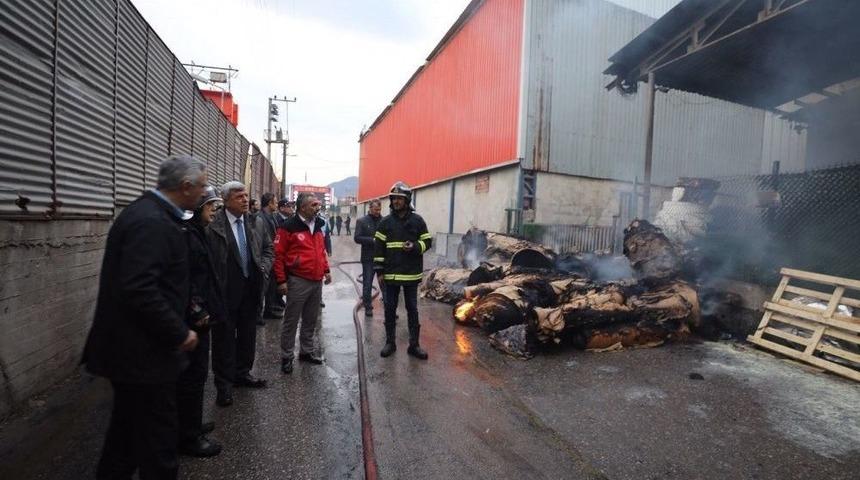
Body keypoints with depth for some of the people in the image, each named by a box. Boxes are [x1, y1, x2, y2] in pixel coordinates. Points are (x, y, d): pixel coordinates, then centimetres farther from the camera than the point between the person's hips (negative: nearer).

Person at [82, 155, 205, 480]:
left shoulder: (147, 212, 8)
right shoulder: (152, 222, -24)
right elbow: (140, 290, -30)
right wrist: (179, 333, -20)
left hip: (129, 346, 10)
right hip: (143, 351, -10)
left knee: (129, 425, 26)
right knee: (157, 433, 6)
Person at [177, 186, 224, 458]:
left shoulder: (196, 232, 13)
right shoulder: (185, 234, -18)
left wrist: (203, 310, 16)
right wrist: (197, 312, -18)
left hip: (198, 316, 10)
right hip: (193, 319, -10)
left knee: (193, 373, 20)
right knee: (193, 374, 2)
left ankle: (190, 424, 35)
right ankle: (188, 437, 17)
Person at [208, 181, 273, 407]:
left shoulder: (255, 222, 3)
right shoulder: (214, 224, -15)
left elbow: (268, 248, 13)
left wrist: (264, 266, -3)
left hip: (250, 290, 5)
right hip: (225, 291, -5)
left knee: (248, 335, 18)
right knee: (224, 338, 9)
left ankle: (242, 373, 37)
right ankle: (224, 383, 25)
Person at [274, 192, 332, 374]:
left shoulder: (318, 225, 10)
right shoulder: (289, 227, -11)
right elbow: (278, 254, -10)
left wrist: (326, 270, 15)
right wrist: (281, 280, -12)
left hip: (317, 281, 7)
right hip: (298, 281, -6)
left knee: (311, 320, 17)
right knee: (291, 321, 5)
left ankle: (307, 351, 32)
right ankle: (287, 357, 19)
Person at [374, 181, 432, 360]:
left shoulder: (417, 220, 0)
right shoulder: (385, 222, 3)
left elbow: (427, 241, 4)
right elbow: (378, 246, 4)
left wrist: (415, 247, -16)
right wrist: (379, 269, 0)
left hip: (411, 274, -1)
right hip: (390, 274, 1)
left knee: (412, 309, 8)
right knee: (390, 308, 9)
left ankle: (414, 344, 19)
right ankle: (390, 343, 24)